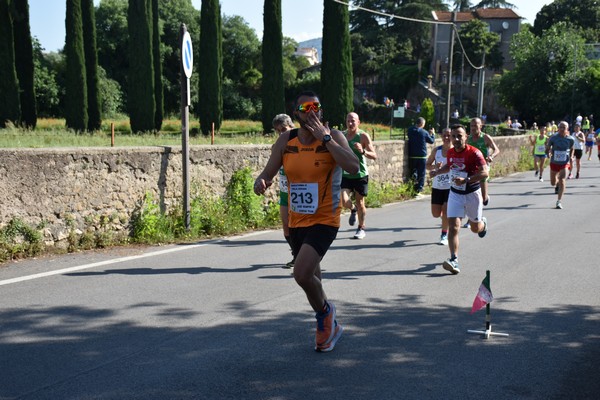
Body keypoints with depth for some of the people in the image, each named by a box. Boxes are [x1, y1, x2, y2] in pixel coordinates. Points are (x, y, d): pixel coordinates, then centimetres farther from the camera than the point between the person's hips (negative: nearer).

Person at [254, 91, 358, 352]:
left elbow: (353, 167, -26)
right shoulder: (286, 141, 0)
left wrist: (325, 137, -25)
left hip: (325, 220, -5)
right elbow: (268, 173, 1)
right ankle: (328, 326, 42)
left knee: (302, 274, -22)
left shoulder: (333, 136, -10)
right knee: (311, 277, 18)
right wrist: (260, 182, -23)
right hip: (297, 221, 5)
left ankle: (325, 312, 9)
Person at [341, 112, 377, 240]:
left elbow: (374, 156, -15)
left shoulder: (363, 136, -9)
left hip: (360, 174, -3)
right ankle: (353, 210, 24)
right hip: (345, 174, 3)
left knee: (360, 203, 7)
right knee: (344, 201, -13)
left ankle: (361, 228, 26)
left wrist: (363, 151, -33)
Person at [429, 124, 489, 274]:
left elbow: (484, 172, -27)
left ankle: (482, 223, 52)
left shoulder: (474, 153, -19)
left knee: (475, 228, 15)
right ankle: (454, 260, -16)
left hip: (472, 194, -3)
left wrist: (466, 180, -37)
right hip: (455, 194, 3)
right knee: (453, 227, -12)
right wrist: (437, 172, 6)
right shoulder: (450, 152, 0)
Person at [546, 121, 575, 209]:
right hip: (554, 163, 1)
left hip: (564, 163, -1)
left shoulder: (571, 139, -6)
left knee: (562, 182, -16)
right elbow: (547, 150, -4)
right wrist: (548, 152, -26)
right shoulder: (553, 138, -12)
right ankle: (557, 184, 55)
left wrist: (571, 157, -3)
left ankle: (559, 202, -10)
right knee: (553, 183, 16)